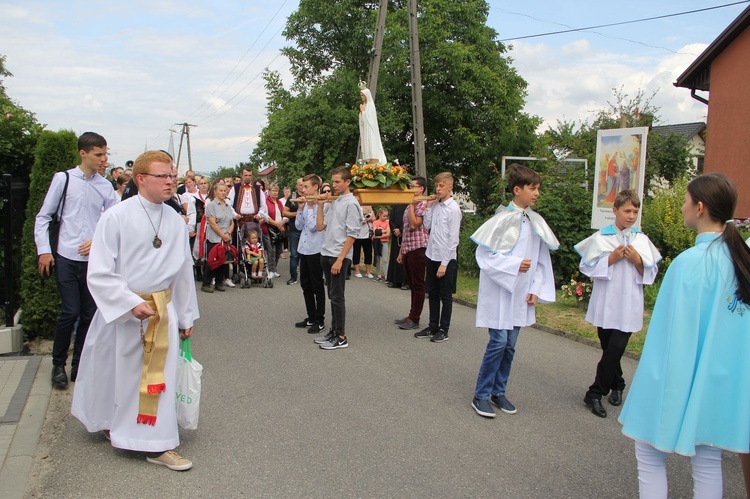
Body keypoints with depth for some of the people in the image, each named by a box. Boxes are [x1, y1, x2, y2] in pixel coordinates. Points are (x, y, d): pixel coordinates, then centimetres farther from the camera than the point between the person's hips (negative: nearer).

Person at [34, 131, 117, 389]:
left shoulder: (105, 186, 3)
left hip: (94, 259, 2)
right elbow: (43, 216, 3)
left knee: (89, 314, 7)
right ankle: (58, 365, 17)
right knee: (70, 313, -4)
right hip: (66, 258, -2)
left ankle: (79, 366, 23)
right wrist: (44, 251, -2)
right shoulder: (63, 179, -1)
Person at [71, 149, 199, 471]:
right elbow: (99, 273, -13)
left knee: (160, 376, 7)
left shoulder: (175, 221, 2)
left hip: (163, 309, 4)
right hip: (122, 311, -4)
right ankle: (109, 423, 39)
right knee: (114, 373, 13)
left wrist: (187, 316, 13)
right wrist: (132, 303, -22)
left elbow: (184, 271, 9)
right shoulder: (117, 217, -13)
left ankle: (158, 445, 23)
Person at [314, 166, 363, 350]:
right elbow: (320, 226, 13)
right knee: (332, 295, 13)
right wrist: (320, 205, 5)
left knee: (337, 296, -4)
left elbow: (352, 235, -15)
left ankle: (341, 337, 4)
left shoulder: (351, 204, -10)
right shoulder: (334, 203, 14)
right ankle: (334, 331, 22)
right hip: (326, 254, 8)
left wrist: (340, 259, -18)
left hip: (339, 256, -8)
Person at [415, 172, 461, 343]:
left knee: (445, 296, 5)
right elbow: (427, 225, 10)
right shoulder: (435, 205, 6)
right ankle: (433, 327, 26)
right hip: (432, 256, 7)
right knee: (432, 293, 14)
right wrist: (428, 207, 2)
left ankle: (443, 330, 15)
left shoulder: (453, 209, -13)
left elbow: (453, 239, -15)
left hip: (446, 258, -7)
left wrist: (444, 263, -16)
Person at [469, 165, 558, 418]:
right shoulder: (503, 219, -14)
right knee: (498, 342, -5)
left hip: (520, 295, 6)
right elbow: (483, 254, -15)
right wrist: (514, 265, -19)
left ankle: (498, 392, 26)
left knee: (509, 346, 12)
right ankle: (481, 396, 10)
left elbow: (542, 260, 10)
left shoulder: (536, 222, 5)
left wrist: (536, 289, 2)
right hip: (499, 292, -6)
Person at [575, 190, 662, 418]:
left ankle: (596, 393, 6)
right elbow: (587, 267, -4)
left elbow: (651, 274, 7)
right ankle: (616, 386, 30)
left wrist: (637, 261, -10)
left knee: (615, 350, -5)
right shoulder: (601, 238, -1)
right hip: (605, 304, 0)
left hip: (628, 306, 0)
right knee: (610, 349, 11)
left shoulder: (641, 240, 4)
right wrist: (611, 258, -14)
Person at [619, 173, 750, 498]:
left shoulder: (691, 261, -20)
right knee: (708, 464, 17)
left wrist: (658, 383, -9)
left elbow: (676, 332, -18)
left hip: (683, 381, -7)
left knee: (649, 455, 10)